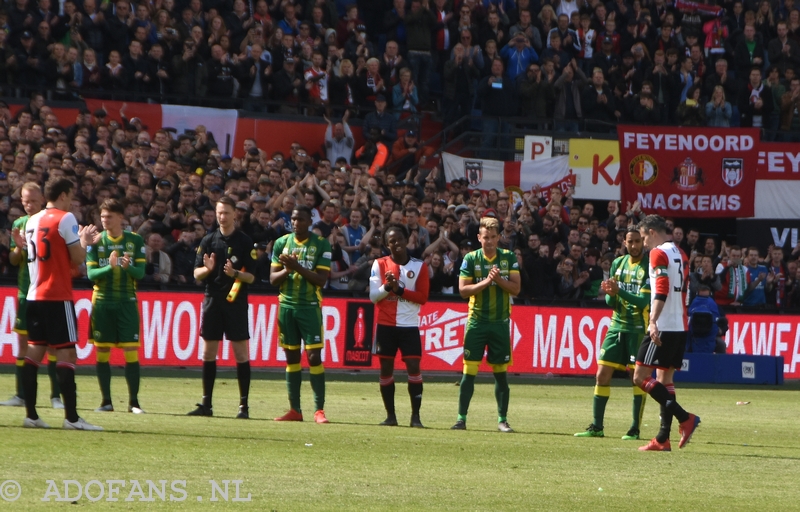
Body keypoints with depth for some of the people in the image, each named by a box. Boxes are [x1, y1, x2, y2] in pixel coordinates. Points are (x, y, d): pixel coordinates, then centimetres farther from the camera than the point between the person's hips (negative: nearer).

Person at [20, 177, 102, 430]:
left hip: (35, 295, 7)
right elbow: (77, 258, -10)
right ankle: (71, 417, -12)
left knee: (34, 351, 8)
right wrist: (84, 241, 10)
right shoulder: (65, 219, -9)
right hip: (58, 296, -7)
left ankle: (31, 414, 6)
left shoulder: (32, 221, 14)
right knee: (66, 352, -7)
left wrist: (80, 240, 26)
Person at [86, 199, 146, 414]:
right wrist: (110, 267, -23)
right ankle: (106, 401, 9)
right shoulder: (96, 241, 2)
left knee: (131, 352, -6)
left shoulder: (135, 241, 2)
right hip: (102, 302, 1)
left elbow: (141, 273, -2)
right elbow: (91, 273, -5)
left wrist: (128, 267, -23)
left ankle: (133, 402, 0)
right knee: (102, 353, 1)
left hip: (127, 302, -1)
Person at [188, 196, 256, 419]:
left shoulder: (245, 242, -2)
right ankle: (206, 404, 12)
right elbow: (196, 274, 7)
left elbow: (251, 277, -4)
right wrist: (207, 269, -15)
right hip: (212, 300, 4)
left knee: (241, 353, -3)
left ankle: (244, 405, 0)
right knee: (208, 352, 6)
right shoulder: (209, 240, 8)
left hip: (236, 302, -4)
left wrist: (235, 273, -23)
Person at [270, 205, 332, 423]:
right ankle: (294, 410, 10)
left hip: (310, 306, -4)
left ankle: (319, 409, -7)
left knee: (314, 356, -9)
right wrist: (287, 270, -13)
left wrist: (298, 267, -19)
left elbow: (321, 279, -9)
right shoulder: (281, 243, 8)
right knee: (292, 357, 6)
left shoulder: (321, 245, -3)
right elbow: (273, 279, 7)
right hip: (287, 305, 4)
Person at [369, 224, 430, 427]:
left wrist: (400, 290, -14)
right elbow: (373, 296, -1)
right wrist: (387, 286, -19)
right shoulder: (380, 264, 3)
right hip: (385, 325, 1)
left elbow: (423, 297, -3)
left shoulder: (419, 266, 3)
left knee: (413, 366, -8)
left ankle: (415, 416, -4)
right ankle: (390, 415, 11)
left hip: (410, 326, -1)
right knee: (386, 368, 2)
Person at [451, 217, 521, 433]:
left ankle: (502, 419, 12)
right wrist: (486, 282, -18)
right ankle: (461, 418, 0)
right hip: (476, 322, -1)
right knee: (469, 371, -5)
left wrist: (498, 279, -17)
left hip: (500, 323, 1)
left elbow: (516, 288, -2)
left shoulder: (509, 258, 2)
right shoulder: (470, 259, -1)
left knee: (501, 373, 5)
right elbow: (463, 289, -7)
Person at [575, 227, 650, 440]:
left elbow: (644, 301, -17)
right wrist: (611, 295, -12)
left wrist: (619, 291, -27)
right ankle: (596, 427, 9)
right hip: (617, 326, 6)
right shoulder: (618, 263, 10)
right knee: (602, 375, 3)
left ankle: (635, 429, 2)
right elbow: (610, 301, 11)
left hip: (639, 328, -6)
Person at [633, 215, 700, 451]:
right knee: (665, 379, 11)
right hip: (680, 326, 9)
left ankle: (685, 418, -15)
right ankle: (663, 438, 7)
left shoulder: (658, 254, -9)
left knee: (640, 377, -8)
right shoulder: (680, 254, 17)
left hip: (663, 327, -9)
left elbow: (662, 290, -20)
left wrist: (653, 321, -27)